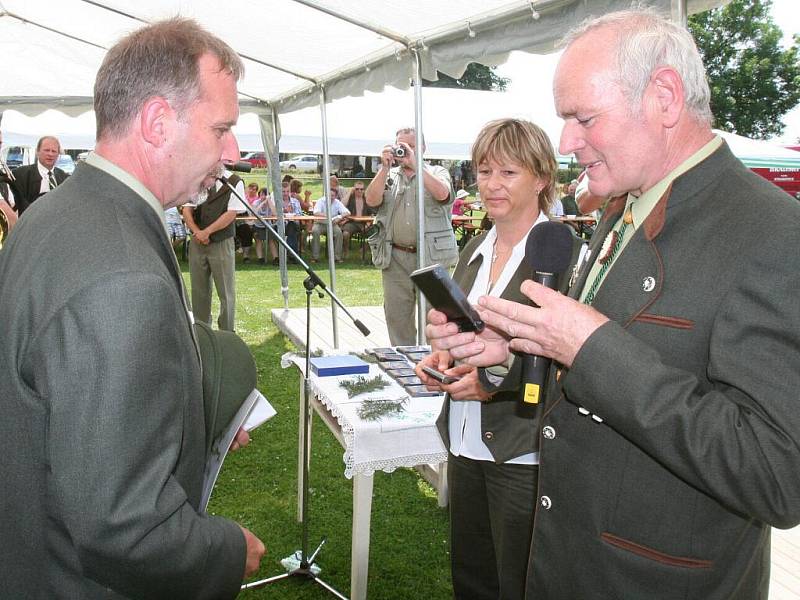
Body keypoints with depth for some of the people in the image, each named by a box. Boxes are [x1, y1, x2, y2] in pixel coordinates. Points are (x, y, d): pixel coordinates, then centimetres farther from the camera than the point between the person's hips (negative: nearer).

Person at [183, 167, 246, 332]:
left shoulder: (234, 182, -5)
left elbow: (231, 214, -11)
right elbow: (187, 210, 3)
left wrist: (207, 232, -14)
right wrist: (197, 231, -14)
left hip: (222, 243, -4)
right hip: (197, 242, 4)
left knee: (226, 291, 1)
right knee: (199, 289, 11)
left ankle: (227, 334, 12)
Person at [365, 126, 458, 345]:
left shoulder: (437, 173, 8)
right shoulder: (388, 175, 16)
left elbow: (442, 193, -15)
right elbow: (372, 200, -1)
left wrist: (414, 164, -15)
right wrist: (385, 167, -8)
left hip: (431, 256, -3)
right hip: (395, 258, 3)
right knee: (396, 316, 8)